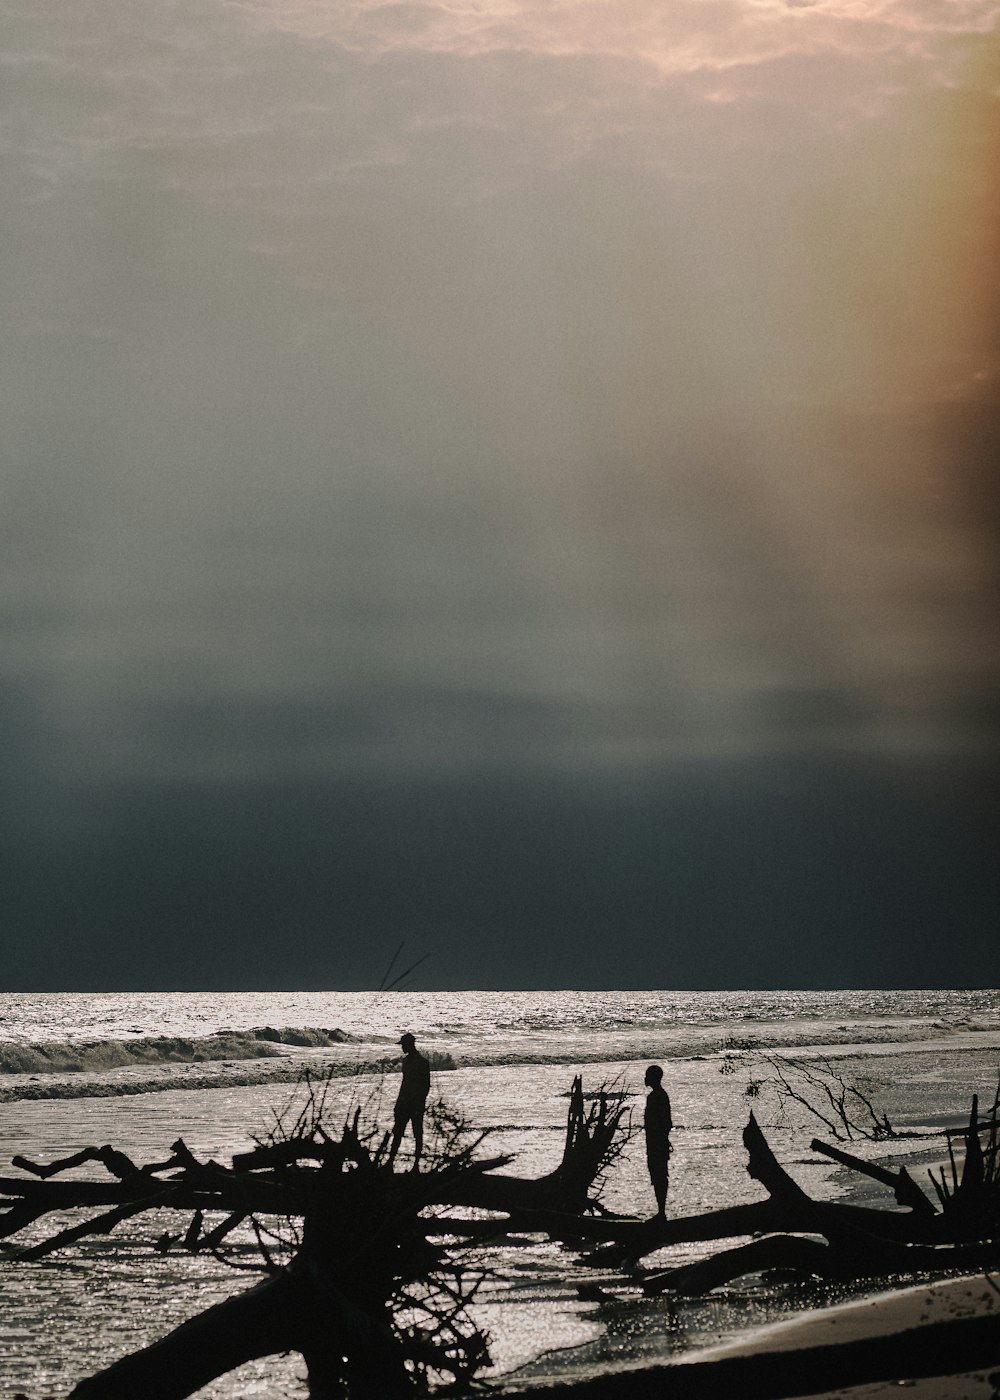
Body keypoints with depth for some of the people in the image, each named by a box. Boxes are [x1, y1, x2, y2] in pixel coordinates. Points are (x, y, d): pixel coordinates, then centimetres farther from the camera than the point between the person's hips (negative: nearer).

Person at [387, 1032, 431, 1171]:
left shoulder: (423, 1062, -8)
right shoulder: (406, 1060, 15)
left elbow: (426, 1086, -10)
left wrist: (420, 1104, -16)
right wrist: (398, 1102, 19)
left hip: (416, 1103, -7)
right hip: (404, 1102, 7)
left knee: (417, 1134, -2)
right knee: (397, 1133, 2)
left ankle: (416, 1165, 1)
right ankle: (390, 1162, 0)